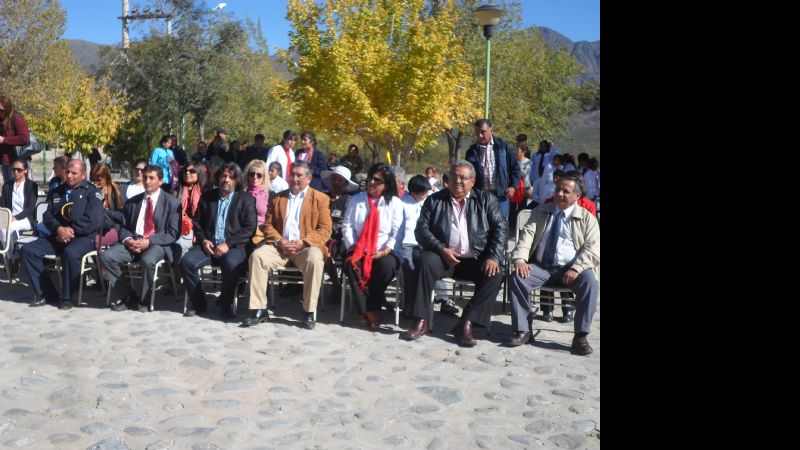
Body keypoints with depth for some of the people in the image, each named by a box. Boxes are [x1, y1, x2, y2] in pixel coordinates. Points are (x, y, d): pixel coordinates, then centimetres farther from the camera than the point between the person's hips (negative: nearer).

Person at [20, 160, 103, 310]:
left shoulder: (91, 192, 1)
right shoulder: (58, 191, 19)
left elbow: (94, 220, -13)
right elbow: (48, 215, 12)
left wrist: (72, 230, -15)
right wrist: (59, 229, -9)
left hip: (82, 237, -6)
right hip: (58, 236, 6)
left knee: (70, 253, -37)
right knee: (27, 250, -12)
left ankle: (67, 297, -18)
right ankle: (46, 293, -7)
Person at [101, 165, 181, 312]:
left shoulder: (172, 203, 3)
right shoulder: (132, 202, 17)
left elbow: (173, 234, -4)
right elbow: (123, 227, 17)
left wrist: (148, 241, -17)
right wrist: (127, 239, -8)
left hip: (157, 244, -4)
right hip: (132, 242, 4)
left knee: (147, 260, -37)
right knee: (106, 256, -22)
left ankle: (141, 299, -11)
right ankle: (127, 294, -7)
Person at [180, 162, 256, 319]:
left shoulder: (246, 199, 6)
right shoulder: (207, 196, 18)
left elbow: (249, 228, -3)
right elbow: (197, 222, 18)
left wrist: (228, 244, -13)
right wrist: (203, 240, -2)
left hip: (233, 246, -4)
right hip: (209, 244, 4)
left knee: (231, 264, -36)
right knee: (186, 261, -23)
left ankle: (226, 304, -12)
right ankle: (198, 302, -4)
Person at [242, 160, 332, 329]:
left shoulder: (321, 198, 7)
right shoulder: (277, 197, 19)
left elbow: (325, 230, -1)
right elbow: (268, 225, 14)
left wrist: (304, 242, -15)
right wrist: (279, 241, -7)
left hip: (306, 246, -3)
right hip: (280, 245, 3)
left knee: (314, 260, -36)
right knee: (257, 256, -25)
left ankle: (309, 312, -23)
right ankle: (259, 310, -18)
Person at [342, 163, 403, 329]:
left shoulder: (395, 203, 6)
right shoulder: (356, 199, 12)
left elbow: (397, 232, -1)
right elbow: (347, 226, 6)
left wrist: (385, 250, -16)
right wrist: (353, 246, -10)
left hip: (384, 252, -1)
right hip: (359, 250, 2)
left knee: (386, 266, -35)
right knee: (351, 264, -32)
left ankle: (368, 310, -18)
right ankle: (370, 310, -23)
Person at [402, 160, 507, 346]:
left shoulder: (487, 200, 9)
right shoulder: (435, 200, 9)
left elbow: (501, 228, 2)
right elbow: (421, 229, 2)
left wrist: (494, 257, -12)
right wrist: (441, 249, -14)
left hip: (475, 260, 1)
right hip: (444, 256, 0)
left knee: (495, 274, -26)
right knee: (426, 260, -30)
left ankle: (466, 324, -22)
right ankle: (421, 321, -26)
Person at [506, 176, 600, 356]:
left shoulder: (587, 218, 8)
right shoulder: (540, 212, 16)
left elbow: (592, 247, -3)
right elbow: (527, 234, 3)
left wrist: (576, 269, -20)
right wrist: (519, 259, -16)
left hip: (571, 269, -2)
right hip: (541, 267, 2)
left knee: (590, 282, -32)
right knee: (516, 278, -24)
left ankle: (581, 336, -23)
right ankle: (523, 331, -15)